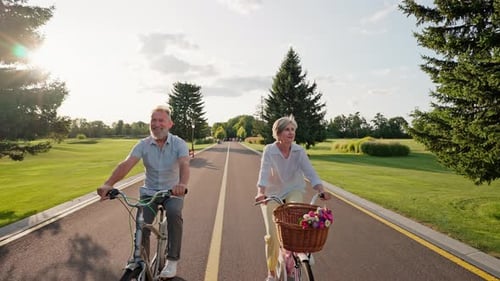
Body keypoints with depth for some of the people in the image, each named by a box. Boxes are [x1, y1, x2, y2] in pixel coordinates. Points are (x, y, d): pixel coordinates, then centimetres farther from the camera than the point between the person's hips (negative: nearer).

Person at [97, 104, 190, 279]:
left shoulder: (178, 143, -14)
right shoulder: (143, 144, -9)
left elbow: (184, 165, -31)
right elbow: (126, 164, -22)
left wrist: (182, 184, -54)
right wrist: (108, 184, -40)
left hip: (173, 191, -2)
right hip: (149, 191, 2)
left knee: (174, 213, -30)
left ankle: (172, 261, -13)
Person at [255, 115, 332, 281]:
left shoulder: (299, 151, -12)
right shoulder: (269, 150, -18)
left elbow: (310, 172, -20)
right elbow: (264, 172, -28)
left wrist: (321, 191, -35)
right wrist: (261, 192, -45)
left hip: (293, 191, 1)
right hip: (272, 194, -1)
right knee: (272, 234, -5)